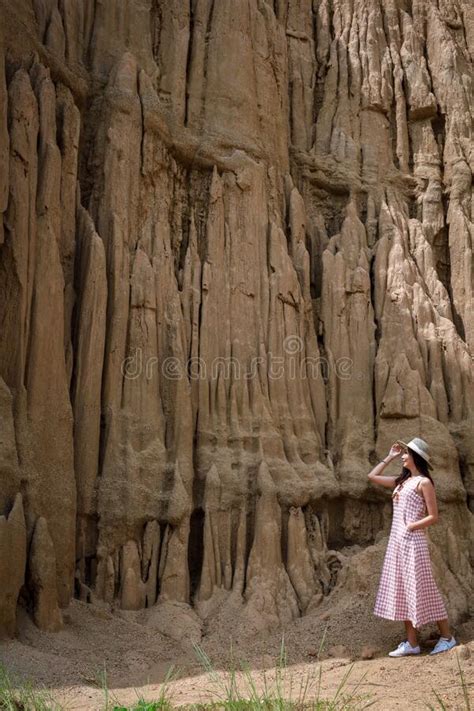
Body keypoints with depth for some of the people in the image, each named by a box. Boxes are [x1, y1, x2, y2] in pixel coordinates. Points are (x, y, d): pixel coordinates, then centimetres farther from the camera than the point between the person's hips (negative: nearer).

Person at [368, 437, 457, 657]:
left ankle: (447, 637, 10)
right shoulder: (401, 481, 14)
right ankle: (411, 643, 12)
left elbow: (433, 516, -11)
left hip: (413, 541, -8)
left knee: (420, 589, -3)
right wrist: (389, 457, 17)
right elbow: (372, 476, 20)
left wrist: (410, 527, -17)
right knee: (402, 590, 7)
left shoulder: (423, 482, -7)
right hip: (397, 541, 8)